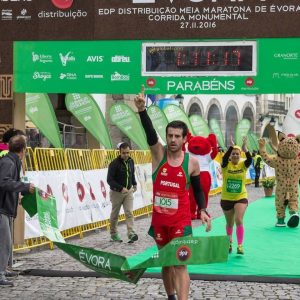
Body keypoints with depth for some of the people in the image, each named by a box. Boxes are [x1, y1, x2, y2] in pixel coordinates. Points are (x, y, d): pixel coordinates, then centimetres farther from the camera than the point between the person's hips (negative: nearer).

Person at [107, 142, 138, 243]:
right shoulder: (114, 163, -17)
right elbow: (110, 180, -19)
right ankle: (113, 234, 23)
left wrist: (134, 184, 15)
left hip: (129, 191, 4)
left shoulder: (131, 161, 2)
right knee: (115, 215, 9)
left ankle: (131, 233, -16)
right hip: (116, 192, -4)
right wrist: (121, 188, -25)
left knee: (129, 213, -9)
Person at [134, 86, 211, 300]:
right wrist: (142, 110, -40)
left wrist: (202, 210, -4)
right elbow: (150, 133, -23)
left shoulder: (192, 162, -4)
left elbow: (198, 189, 11)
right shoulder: (159, 153, -4)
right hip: (159, 219, 2)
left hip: (181, 221, -2)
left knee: (180, 264, -9)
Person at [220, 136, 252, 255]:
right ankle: (229, 242, 39)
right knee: (229, 223, 16)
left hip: (241, 197, -1)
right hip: (226, 198, 1)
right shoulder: (226, 165, -7)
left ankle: (240, 245, -12)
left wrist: (245, 149, -42)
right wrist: (231, 147, -41)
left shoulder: (243, 165, -5)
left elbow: (250, 160, -26)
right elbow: (224, 158, -29)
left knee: (239, 221, -18)